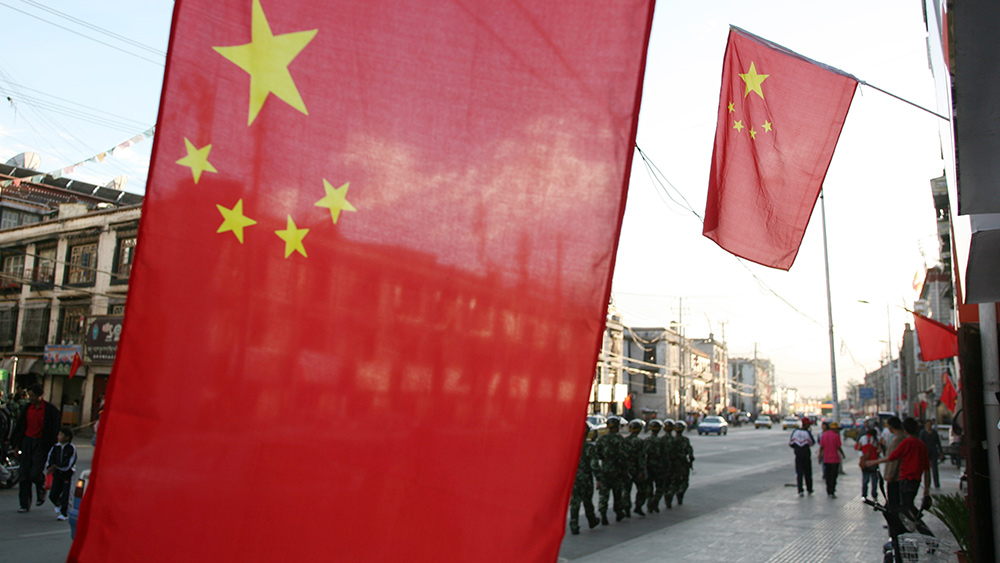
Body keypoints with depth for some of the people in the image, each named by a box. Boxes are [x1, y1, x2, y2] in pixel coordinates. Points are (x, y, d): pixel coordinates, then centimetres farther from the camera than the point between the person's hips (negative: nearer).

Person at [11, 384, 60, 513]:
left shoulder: (51, 410, -8)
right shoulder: (27, 408, 7)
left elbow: (54, 430, -7)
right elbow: (20, 427, 14)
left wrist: (50, 448, -10)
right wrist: (17, 444, 10)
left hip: (41, 444, -5)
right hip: (27, 442, 5)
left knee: (36, 474, -11)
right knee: (25, 474, 3)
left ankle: (41, 492, 21)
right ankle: (25, 504, 12)